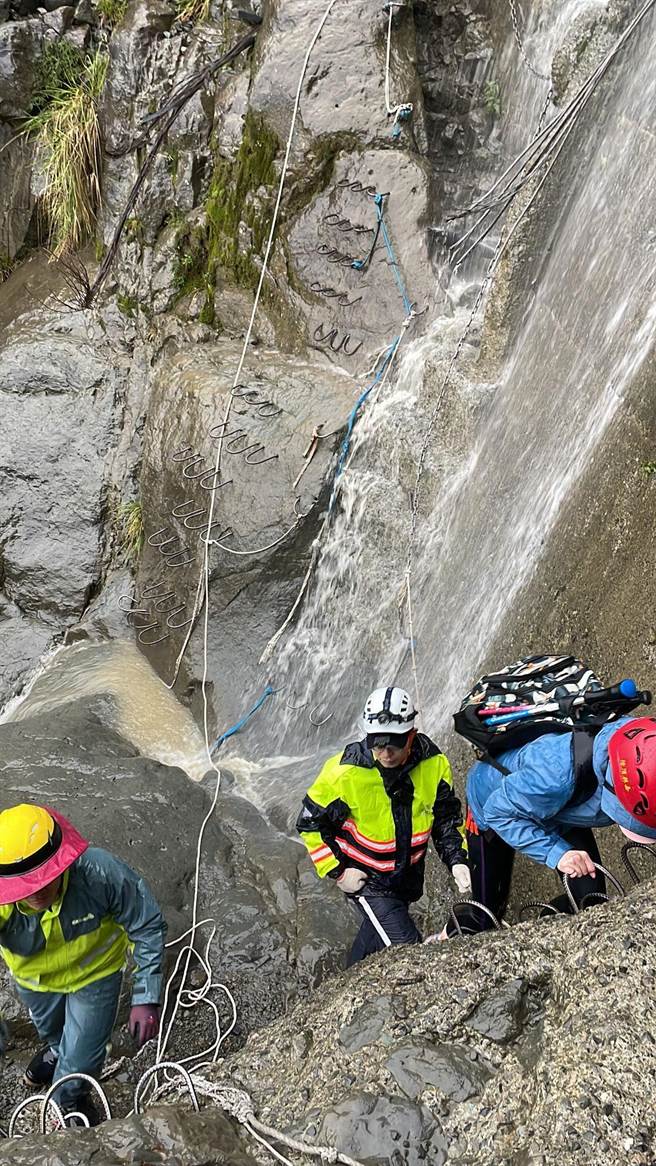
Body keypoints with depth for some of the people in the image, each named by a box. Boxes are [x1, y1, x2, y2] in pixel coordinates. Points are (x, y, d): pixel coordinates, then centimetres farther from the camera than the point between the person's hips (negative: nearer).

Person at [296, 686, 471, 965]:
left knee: (376, 932, 27)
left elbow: (447, 817, 1)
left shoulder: (434, 763, -16)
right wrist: (337, 872, -14)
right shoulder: (345, 772, -27)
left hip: (408, 876, 5)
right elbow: (311, 822, -13)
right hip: (366, 877, -5)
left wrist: (457, 860, -12)